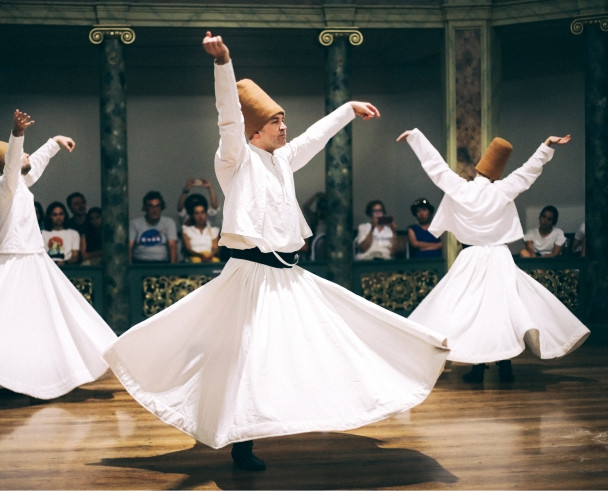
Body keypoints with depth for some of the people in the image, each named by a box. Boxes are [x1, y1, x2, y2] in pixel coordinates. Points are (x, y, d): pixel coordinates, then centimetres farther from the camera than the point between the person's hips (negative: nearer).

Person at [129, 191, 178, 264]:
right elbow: (129, 246, 0)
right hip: (140, 261, 0)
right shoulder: (135, 223, 9)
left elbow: (172, 246, -2)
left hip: (162, 262, 0)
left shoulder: (169, 222, 9)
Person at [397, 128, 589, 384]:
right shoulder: (503, 191, -7)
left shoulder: (458, 189, -5)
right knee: (503, 305, 4)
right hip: (499, 259, 0)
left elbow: (434, 163, 2)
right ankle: (505, 366, 2)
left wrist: (414, 135, 11)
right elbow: (529, 170, 0)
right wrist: (547, 146, 6)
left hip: (471, 259, 0)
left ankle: (478, 367, 3)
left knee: (471, 308, 4)